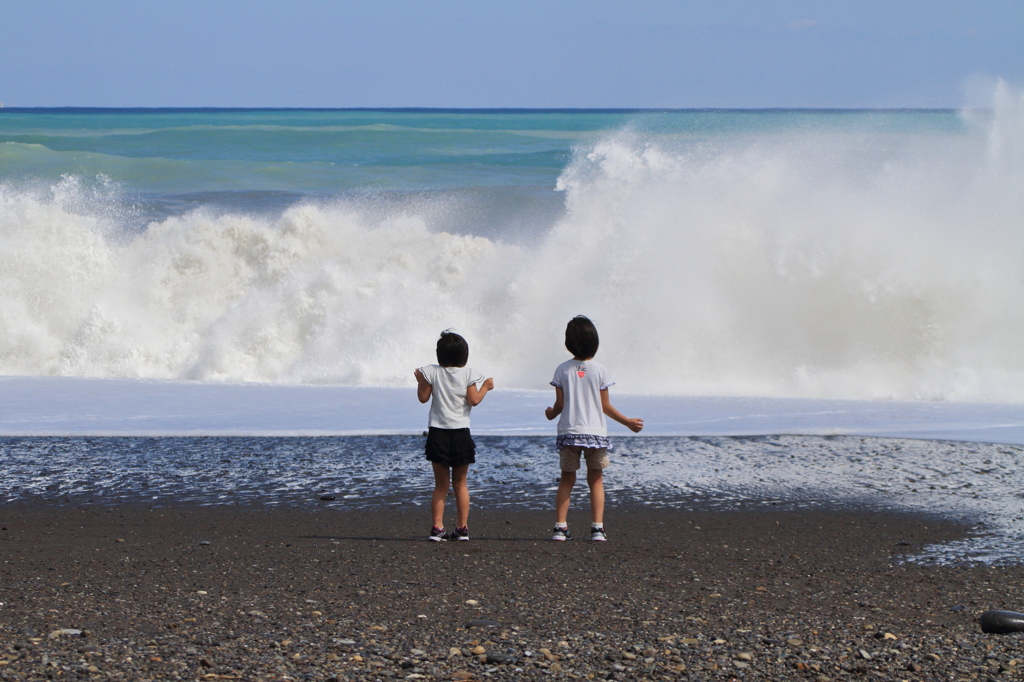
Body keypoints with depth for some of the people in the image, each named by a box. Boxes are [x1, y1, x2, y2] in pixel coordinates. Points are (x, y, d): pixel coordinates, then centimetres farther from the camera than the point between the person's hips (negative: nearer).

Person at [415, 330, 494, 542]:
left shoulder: (431, 372, -3)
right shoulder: (468, 374, -4)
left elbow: (423, 397, -1)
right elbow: (474, 400, -7)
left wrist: (420, 381, 17)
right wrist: (486, 387, 10)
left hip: (438, 434, 0)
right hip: (461, 434, 0)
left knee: (441, 485, 6)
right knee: (460, 484, 10)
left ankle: (437, 528, -2)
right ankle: (462, 528, 7)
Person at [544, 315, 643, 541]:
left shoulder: (563, 370, -2)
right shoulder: (599, 370, -4)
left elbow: (559, 404, 0)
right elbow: (605, 406, -1)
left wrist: (551, 413, 23)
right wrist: (628, 422, 11)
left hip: (568, 432, 1)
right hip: (595, 432, -1)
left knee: (567, 480, 9)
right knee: (596, 480, 7)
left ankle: (560, 526, 1)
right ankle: (597, 527, -3)